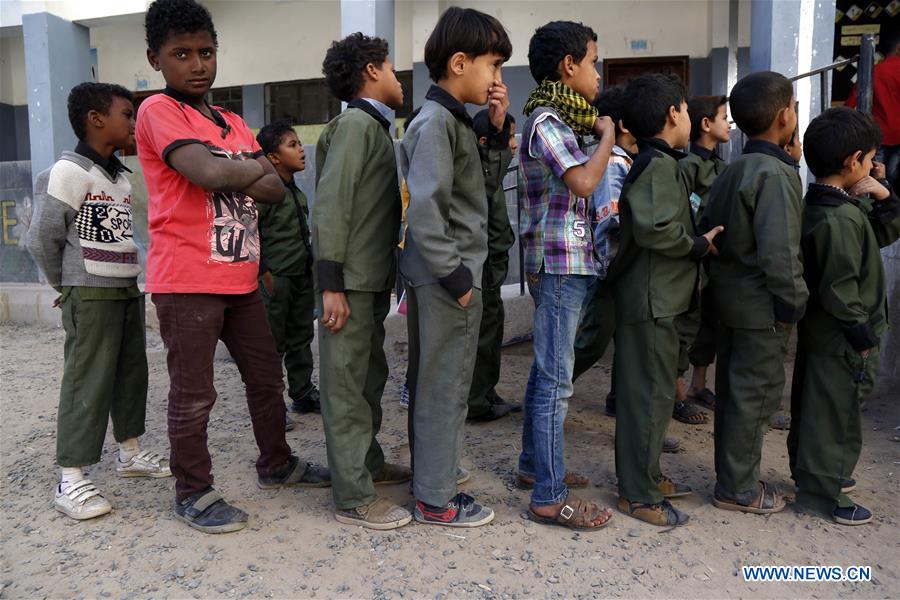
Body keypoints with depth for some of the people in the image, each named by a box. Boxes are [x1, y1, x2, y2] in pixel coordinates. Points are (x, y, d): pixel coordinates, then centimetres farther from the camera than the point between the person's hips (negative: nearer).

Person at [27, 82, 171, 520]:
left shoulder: (122, 178, 12)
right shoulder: (69, 172, -12)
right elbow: (41, 239, -10)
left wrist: (129, 281, 12)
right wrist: (67, 287, 1)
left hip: (128, 290, 8)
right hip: (90, 296, -8)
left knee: (132, 374, 14)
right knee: (88, 384, -5)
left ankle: (131, 453, 29)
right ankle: (70, 481, 3)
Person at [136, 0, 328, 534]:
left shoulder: (235, 123, 16)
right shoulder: (158, 110, -7)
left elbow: (276, 189, 6)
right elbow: (209, 173, -24)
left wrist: (230, 175, -12)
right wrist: (251, 168, -4)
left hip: (241, 278, 8)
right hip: (187, 281, -7)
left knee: (267, 376, 17)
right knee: (194, 395, 3)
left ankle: (277, 464, 35)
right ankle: (193, 494, 21)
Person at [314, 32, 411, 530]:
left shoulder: (374, 127, 17)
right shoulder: (355, 123, -11)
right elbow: (331, 205, -18)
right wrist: (331, 285, -22)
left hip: (373, 279, 9)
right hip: (350, 281, -9)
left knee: (370, 376, 17)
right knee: (347, 386, -3)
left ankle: (368, 464, 32)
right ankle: (354, 498, 6)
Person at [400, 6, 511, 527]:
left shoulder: (454, 120, 13)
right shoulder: (436, 121, -16)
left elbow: (483, 188, 18)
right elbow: (425, 211, -25)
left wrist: (498, 130, 8)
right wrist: (456, 275, -19)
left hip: (439, 276, 9)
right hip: (446, 279, -9)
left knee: (433, 382, 18)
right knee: (446, 386, 1)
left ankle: (431, 475, 34)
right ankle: (437, 499, 16)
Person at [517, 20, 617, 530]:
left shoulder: (561, 121, 18)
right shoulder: (547, 120, -11)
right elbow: (584, 182, -24)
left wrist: (600, 133, 9)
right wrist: (607, 134, -10)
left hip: (569, 264, 10)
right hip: (561, 265, -10)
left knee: (547, 372, 16)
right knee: (557, 381, -6)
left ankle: (535, 465, 29)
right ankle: (549, 498, 2)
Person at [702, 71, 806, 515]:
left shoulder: (730, 172, 9)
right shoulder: (776, 174, -18)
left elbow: (708, 230, 12)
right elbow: (779, 251, -24)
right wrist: (793, 303, -14)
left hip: (729, 299, 9)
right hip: (762, 309, -9)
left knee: (732, 390, 17)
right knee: (755, 396, 2)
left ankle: (731, 474, 31)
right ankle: (738, 489, 15)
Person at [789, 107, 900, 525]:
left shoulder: (816, 206, 6)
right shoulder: (842, 219, -24)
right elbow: (839, 290, -25)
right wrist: (863, 334, -17)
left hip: (818, 331, 10)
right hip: (842, 339, -10)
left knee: (813, 403, 20)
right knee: (837, 410, 2)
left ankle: (807, 469, 37)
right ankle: (821, 491, 14)